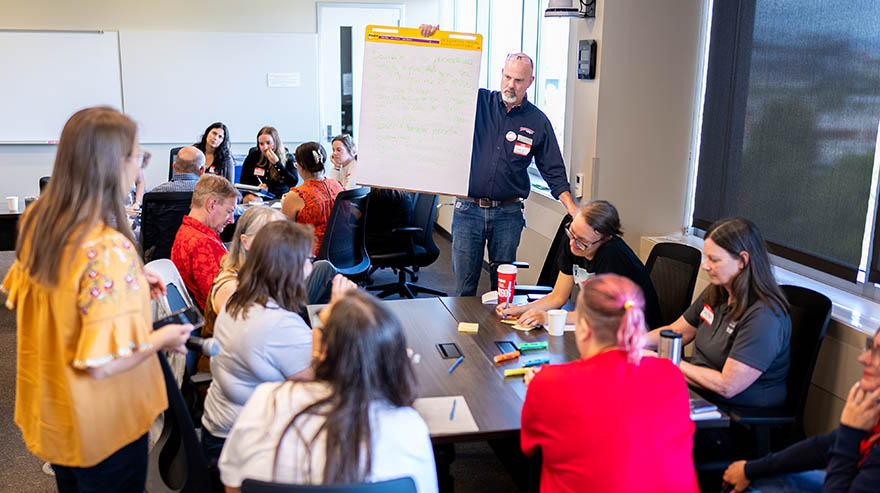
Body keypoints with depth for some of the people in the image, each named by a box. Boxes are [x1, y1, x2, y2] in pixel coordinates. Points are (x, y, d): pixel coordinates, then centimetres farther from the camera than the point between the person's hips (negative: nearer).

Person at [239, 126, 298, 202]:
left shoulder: (288, 158, -1)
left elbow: (294, 183, -14)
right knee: (250, 199, -32)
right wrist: (257, 187, -13)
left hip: (279, 197, -1)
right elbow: (243, 180, 8)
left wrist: (277, 163, -20)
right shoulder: (253, 155, 5)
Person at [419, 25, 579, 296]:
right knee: (464, 286, 4)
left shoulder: (538, 121, 4)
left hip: (508, 214, 1)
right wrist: (429, 40, -12)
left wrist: (574, 210, -3)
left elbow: (554, 172, 7)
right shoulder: (478, 101, 3)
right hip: (468, 210, 0)